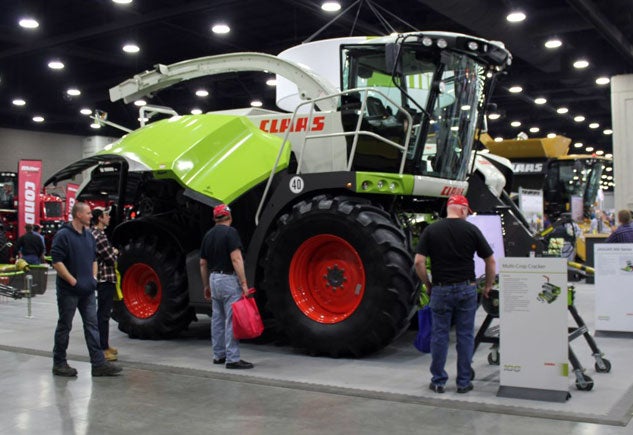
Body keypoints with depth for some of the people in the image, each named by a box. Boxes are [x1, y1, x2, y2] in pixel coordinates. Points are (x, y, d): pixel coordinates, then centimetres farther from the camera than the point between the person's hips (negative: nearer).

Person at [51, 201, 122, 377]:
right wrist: (73, 281, -19)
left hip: (87, 290, 7)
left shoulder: (89, 235, 12)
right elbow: (56, 261, -17)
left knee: (92, 325, 4)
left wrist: (93, 277, 8)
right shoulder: (63, 235, -12)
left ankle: (98, 363, 4)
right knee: (64, 326, 5)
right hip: (68, 290, -7)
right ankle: (59, 364, 17)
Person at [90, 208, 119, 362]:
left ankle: (104, 344, 28)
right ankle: (102, 348, -2)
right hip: (106, 278, -11)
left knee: (103, 313, 18)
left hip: (104, 278, 11)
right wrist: (115, 253, 2)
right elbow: (111, 259, -17)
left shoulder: (95, 233, 13)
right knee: (103, 314, -6)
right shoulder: (99, 236, -19)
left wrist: (112, 251, 4)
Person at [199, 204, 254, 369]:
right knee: (232, 320, -7)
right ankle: (232, 359, -7)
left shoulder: (208, 235, 11)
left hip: (214, 279, 8)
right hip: (229, 280, -8)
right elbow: (236, 259, -20)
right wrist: (244, 283, -20)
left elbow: (203, 264, 14)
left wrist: (206, 286, 22)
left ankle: (219, 355, 20)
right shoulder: (230, 232, -12)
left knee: (218, 319, 13)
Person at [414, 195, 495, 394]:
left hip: (441, 289, 0)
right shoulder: (471, 229, -1)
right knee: (465, 335, 8)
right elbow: (491, 261, 2)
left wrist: (427, 284, 6)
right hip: (466, 288, 0)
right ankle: (464, 382, 13)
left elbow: (419, 262, -7)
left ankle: (438, 381, 13)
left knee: (439, 335, 8)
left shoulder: (431, 230, -2)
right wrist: (488, 286, 15)